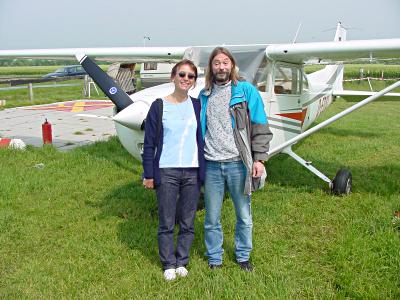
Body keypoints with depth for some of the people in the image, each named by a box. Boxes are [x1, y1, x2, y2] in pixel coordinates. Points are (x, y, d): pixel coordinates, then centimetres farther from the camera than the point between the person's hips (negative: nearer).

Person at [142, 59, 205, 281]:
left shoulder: (197, 106, 6)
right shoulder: (159, 106, -1)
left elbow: (203, 139, 10)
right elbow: (149, 143, 0)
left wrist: (204, 171, 7)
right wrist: (149, 175, -2)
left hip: (192, 172, 2)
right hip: (166, 172, -2)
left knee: (187, 223, 10)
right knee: (166, 223, 5)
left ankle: (182, 262, 27)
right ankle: (168, 264, 22)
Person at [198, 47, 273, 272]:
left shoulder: (247, 91, 0)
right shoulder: (204, 95, 10)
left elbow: (260, 128, -2)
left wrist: (259, 159, -9)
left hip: (238, 163, -2)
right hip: (211, 165, 3)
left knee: (244, 215, 10)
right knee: (212, 218, 11)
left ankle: (243, 256, 30)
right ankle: (214, 258, 28)